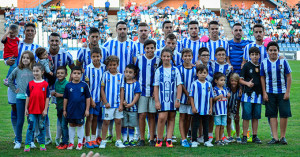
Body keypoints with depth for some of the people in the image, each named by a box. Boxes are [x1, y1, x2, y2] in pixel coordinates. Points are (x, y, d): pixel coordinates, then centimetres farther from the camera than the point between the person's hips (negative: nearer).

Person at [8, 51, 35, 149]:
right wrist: (14, 89, 10)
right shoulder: (18, 70, 4)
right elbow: (9, 79, 16)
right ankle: (18, 141, 10)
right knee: (20, 120, 4)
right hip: (20, 97, 0)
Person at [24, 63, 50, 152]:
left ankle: (42, 144, 19)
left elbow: (47, 98, -1)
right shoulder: (30, 84, 3)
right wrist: (26, 108, 2)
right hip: (32, 110, 1)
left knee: (42, 127, 9)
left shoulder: (45, 84, -2)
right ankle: (27, 145, 5)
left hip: (42, 111, -1)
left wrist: (45, 109, -5)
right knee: (30, 127, -1)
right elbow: (28, 97, 5)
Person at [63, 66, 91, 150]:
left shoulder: (84, 85, -4)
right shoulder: (68, 86, -1)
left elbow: (88, 98, 1)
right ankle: (71, 142, 20)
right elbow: (65, 98, 6)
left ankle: (80, 143, 17)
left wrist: (87, 109, -2)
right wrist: (64, 110, 6)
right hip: (70, 110, 1)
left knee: (80, 125, 7)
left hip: (81, 110, -1)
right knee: (71, 125, 11)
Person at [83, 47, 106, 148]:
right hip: (90, 97, -4)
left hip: (99, 97, 4)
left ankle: (93, 139, 19)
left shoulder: (104, 68, 1)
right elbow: (86, 85, -7)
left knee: (95, 118, 10)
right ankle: (87, 140, 4)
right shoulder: (88, 68, -9)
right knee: (89, 117, -3)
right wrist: (90, 99, -11)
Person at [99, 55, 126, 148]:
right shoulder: (105, 75, 0)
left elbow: (122, 91, 6)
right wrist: (105, 102, -6)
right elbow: (102, 89, 0)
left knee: (118, 121, 6)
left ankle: (118, 141, 15)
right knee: (106, 121, 2)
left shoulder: (120, 76, 5)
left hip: (118, 103, 2)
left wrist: (121, 104, -1)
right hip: (108, 103, -2)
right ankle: (103, 141, 10)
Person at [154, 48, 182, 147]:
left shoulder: (175, 70, 4)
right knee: (162, 117, -13)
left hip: (172, 99, 1)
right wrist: (156, 101, -4)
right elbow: (156, 87, 3)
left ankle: (169, 140, 7)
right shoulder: (158, 71, 4)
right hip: (162, 99, -1)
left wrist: (178, 99, -5)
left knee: (171, 118, 4)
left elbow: (179, 86, 3)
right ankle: (159, 139, -1)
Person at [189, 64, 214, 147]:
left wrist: (211, 108, 7)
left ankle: (206, 141, 20)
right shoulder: (194, 84, -6)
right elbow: (191, 96, -5)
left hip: (206, 110, 3)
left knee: (206, 125, 12)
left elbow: (211, 97, 10)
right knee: (195, 125, 3)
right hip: (197, 109, -3)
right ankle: (194, 141, 9)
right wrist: (193, 107, -9)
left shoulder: (209, 84, 4)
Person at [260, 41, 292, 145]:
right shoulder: (264, 63, 2)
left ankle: (283, 137, 10)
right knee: (272, 114, 3)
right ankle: (275, 137, 7)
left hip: (282, 92, -1)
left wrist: (287, 92, -6)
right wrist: (264, 93, 1)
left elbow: (289, 77, -1)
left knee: (284, 113, -3)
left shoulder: (283, 61, -3)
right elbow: (262, 78, 6)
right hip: (270, 93, 2)